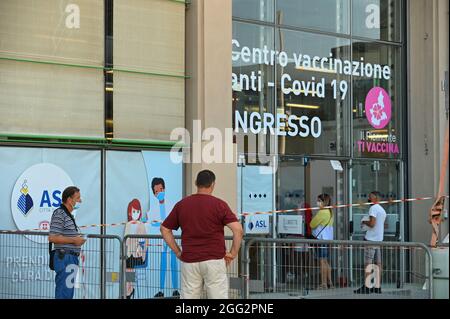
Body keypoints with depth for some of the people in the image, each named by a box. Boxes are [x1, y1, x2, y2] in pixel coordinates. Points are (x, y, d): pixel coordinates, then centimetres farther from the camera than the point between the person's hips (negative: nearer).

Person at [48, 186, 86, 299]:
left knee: (68, 293, 13)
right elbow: (52, 238, -21)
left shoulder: (70, 215, 19)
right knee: (64, 294, -10)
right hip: (65, 257, -10)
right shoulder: (59, 214, -12)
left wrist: (78, 240, 13)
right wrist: (74, 240, -15)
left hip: (72, 259, 10)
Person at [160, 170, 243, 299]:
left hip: (189, 261, 3)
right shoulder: (219, 204, -4)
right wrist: (233, 253, -3)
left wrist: (178, 252, 12)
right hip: (214, 260, -3)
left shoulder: (181, 204, 6)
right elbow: (238, 230, -13)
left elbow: (165, 229, 11)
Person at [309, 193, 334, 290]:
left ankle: (324, 284, -8)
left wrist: (313, 218, 7)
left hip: (321, 239, -9)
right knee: (326, 262, 14)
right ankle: (329, 282, 17)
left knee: (322, 261, -8)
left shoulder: (322, 212, -14)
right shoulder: (330, 212, 14)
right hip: (328, 239, 9)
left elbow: (312, 224, -9)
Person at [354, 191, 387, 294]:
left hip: (371, 239, -9)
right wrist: (367, 223, 22)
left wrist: (364, 222, -2)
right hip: (379, 239, 9)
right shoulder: (382, 210, 18)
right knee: (377, 263, 7)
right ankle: (377, 286, 5)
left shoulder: (373, 208, -10)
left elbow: (372, 223, -19)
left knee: (368, 263, -9)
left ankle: (366, 286, -12)